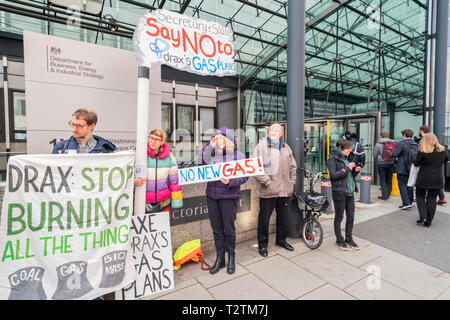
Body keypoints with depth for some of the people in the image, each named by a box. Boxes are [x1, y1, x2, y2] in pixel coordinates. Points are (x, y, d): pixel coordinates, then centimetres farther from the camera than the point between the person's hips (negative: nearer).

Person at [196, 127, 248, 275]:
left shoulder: (238, 155, -3)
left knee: (229, 228, 7)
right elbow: (201, 165, -10)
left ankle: (231, 257, 30)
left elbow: (244, 176, -4)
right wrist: (209, 147, -9)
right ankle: (220, 258, 29)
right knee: (216, 229, 12)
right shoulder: (212, 153, 5)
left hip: (229, 197, -3)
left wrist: (230, 181, -21)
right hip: (211, 196, 3)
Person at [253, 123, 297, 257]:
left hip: (285, 190, 6)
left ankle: (281, 240, 38)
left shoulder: (286, 147, 13)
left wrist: (292, 181, 12)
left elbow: (293, 166, 22)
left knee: (283, 216, 18)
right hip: (268, 191, -5)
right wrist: (267, 182, -15)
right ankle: (262, 244, 21)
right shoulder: (261, 146, -5)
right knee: (264, 218, 4)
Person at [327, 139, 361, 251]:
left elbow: (351, 175, 19)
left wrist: (355, 170, -1)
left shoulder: (347, 158, 14)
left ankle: (349, 239, 27)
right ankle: (339, 239, 21)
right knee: (339, 217, 6)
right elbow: (333, 175, -18)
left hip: (350, 191, 7)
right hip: (339, 192, -7)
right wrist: (347, 168, -19)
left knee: (351, 217, 11)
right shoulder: (333, 158, -9)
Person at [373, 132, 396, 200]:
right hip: (391, 163, 4)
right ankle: (388, 195, 18)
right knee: (389, 179, 11)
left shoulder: (378, 144, -5)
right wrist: (393, 161, 18)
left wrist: (375, 162, 13)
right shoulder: (393, 143, 5)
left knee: (382, 179, 0)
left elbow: (375, 155, -2)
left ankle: (384, 195, -2)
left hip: (381, 163, -4)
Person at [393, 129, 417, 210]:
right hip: (411, 169, 7)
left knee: (402, 185, -2)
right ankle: (410, 202, 23)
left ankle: (406, 203, -9)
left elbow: (395, 154, -17)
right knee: (409, 185, 15)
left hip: (402, 168, -7)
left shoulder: (402, 143, -13)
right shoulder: (416, 145, 8)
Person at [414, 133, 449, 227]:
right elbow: (446, 160, 18)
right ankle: (428, 221, 13)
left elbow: (416, 164, -6)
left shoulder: (422, 151, -13)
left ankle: (422, 216, 1)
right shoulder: (442, 150, 0)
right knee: (432, 199, 9)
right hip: (437, 180, 4)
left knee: (420, 197, 13)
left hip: (423, 179, -3)